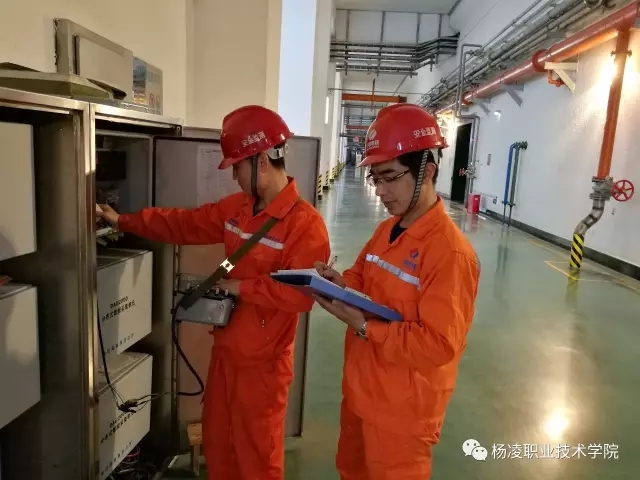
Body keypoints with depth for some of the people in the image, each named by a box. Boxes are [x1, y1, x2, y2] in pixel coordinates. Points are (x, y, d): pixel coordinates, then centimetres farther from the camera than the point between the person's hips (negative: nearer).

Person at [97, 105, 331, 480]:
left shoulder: (306, 223, -22)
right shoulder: (236, 207, 3)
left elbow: (302, 295, -29)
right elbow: (184, 224, 13)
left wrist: (241, 287, -20)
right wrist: (123, 222, 15)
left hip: (262, 363, -7)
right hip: (226, 351, 8)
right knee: (216, 445, 25)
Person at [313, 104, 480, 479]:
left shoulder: (451, 251, -25)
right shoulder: (386, 230, 2)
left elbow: (439, 346, -26)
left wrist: (363, 327, -27)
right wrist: (340, 284, -9)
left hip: (402, 410, -8)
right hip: (361, 392, 8)